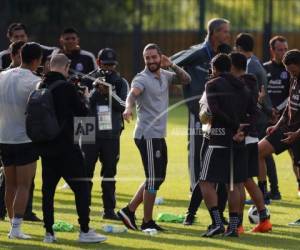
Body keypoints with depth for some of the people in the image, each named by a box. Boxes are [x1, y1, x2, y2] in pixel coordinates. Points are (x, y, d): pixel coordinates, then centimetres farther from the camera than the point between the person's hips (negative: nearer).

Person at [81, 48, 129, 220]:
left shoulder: (120, 82, 5)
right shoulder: (88, 80, 1)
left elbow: (124, 106, -7)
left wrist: (109, 93, -18)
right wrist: (96, 90, -18)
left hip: (112, 134, 1)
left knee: (110, 173, 5)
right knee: (86, 171, 0)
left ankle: (109, 209, 10)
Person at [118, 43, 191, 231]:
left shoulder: (165, 76, 11)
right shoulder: (142, 79, -12)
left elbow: (186, 79, 9)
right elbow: (133, 93, -31)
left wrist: (172, 65, -8)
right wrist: (129, 108, -53)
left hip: (159, 136, 8)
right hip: (148, 136, -8)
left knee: (158, 178, 15)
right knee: (154, 179, -5)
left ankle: (130, 210, 19)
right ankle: (147, 222, 3)